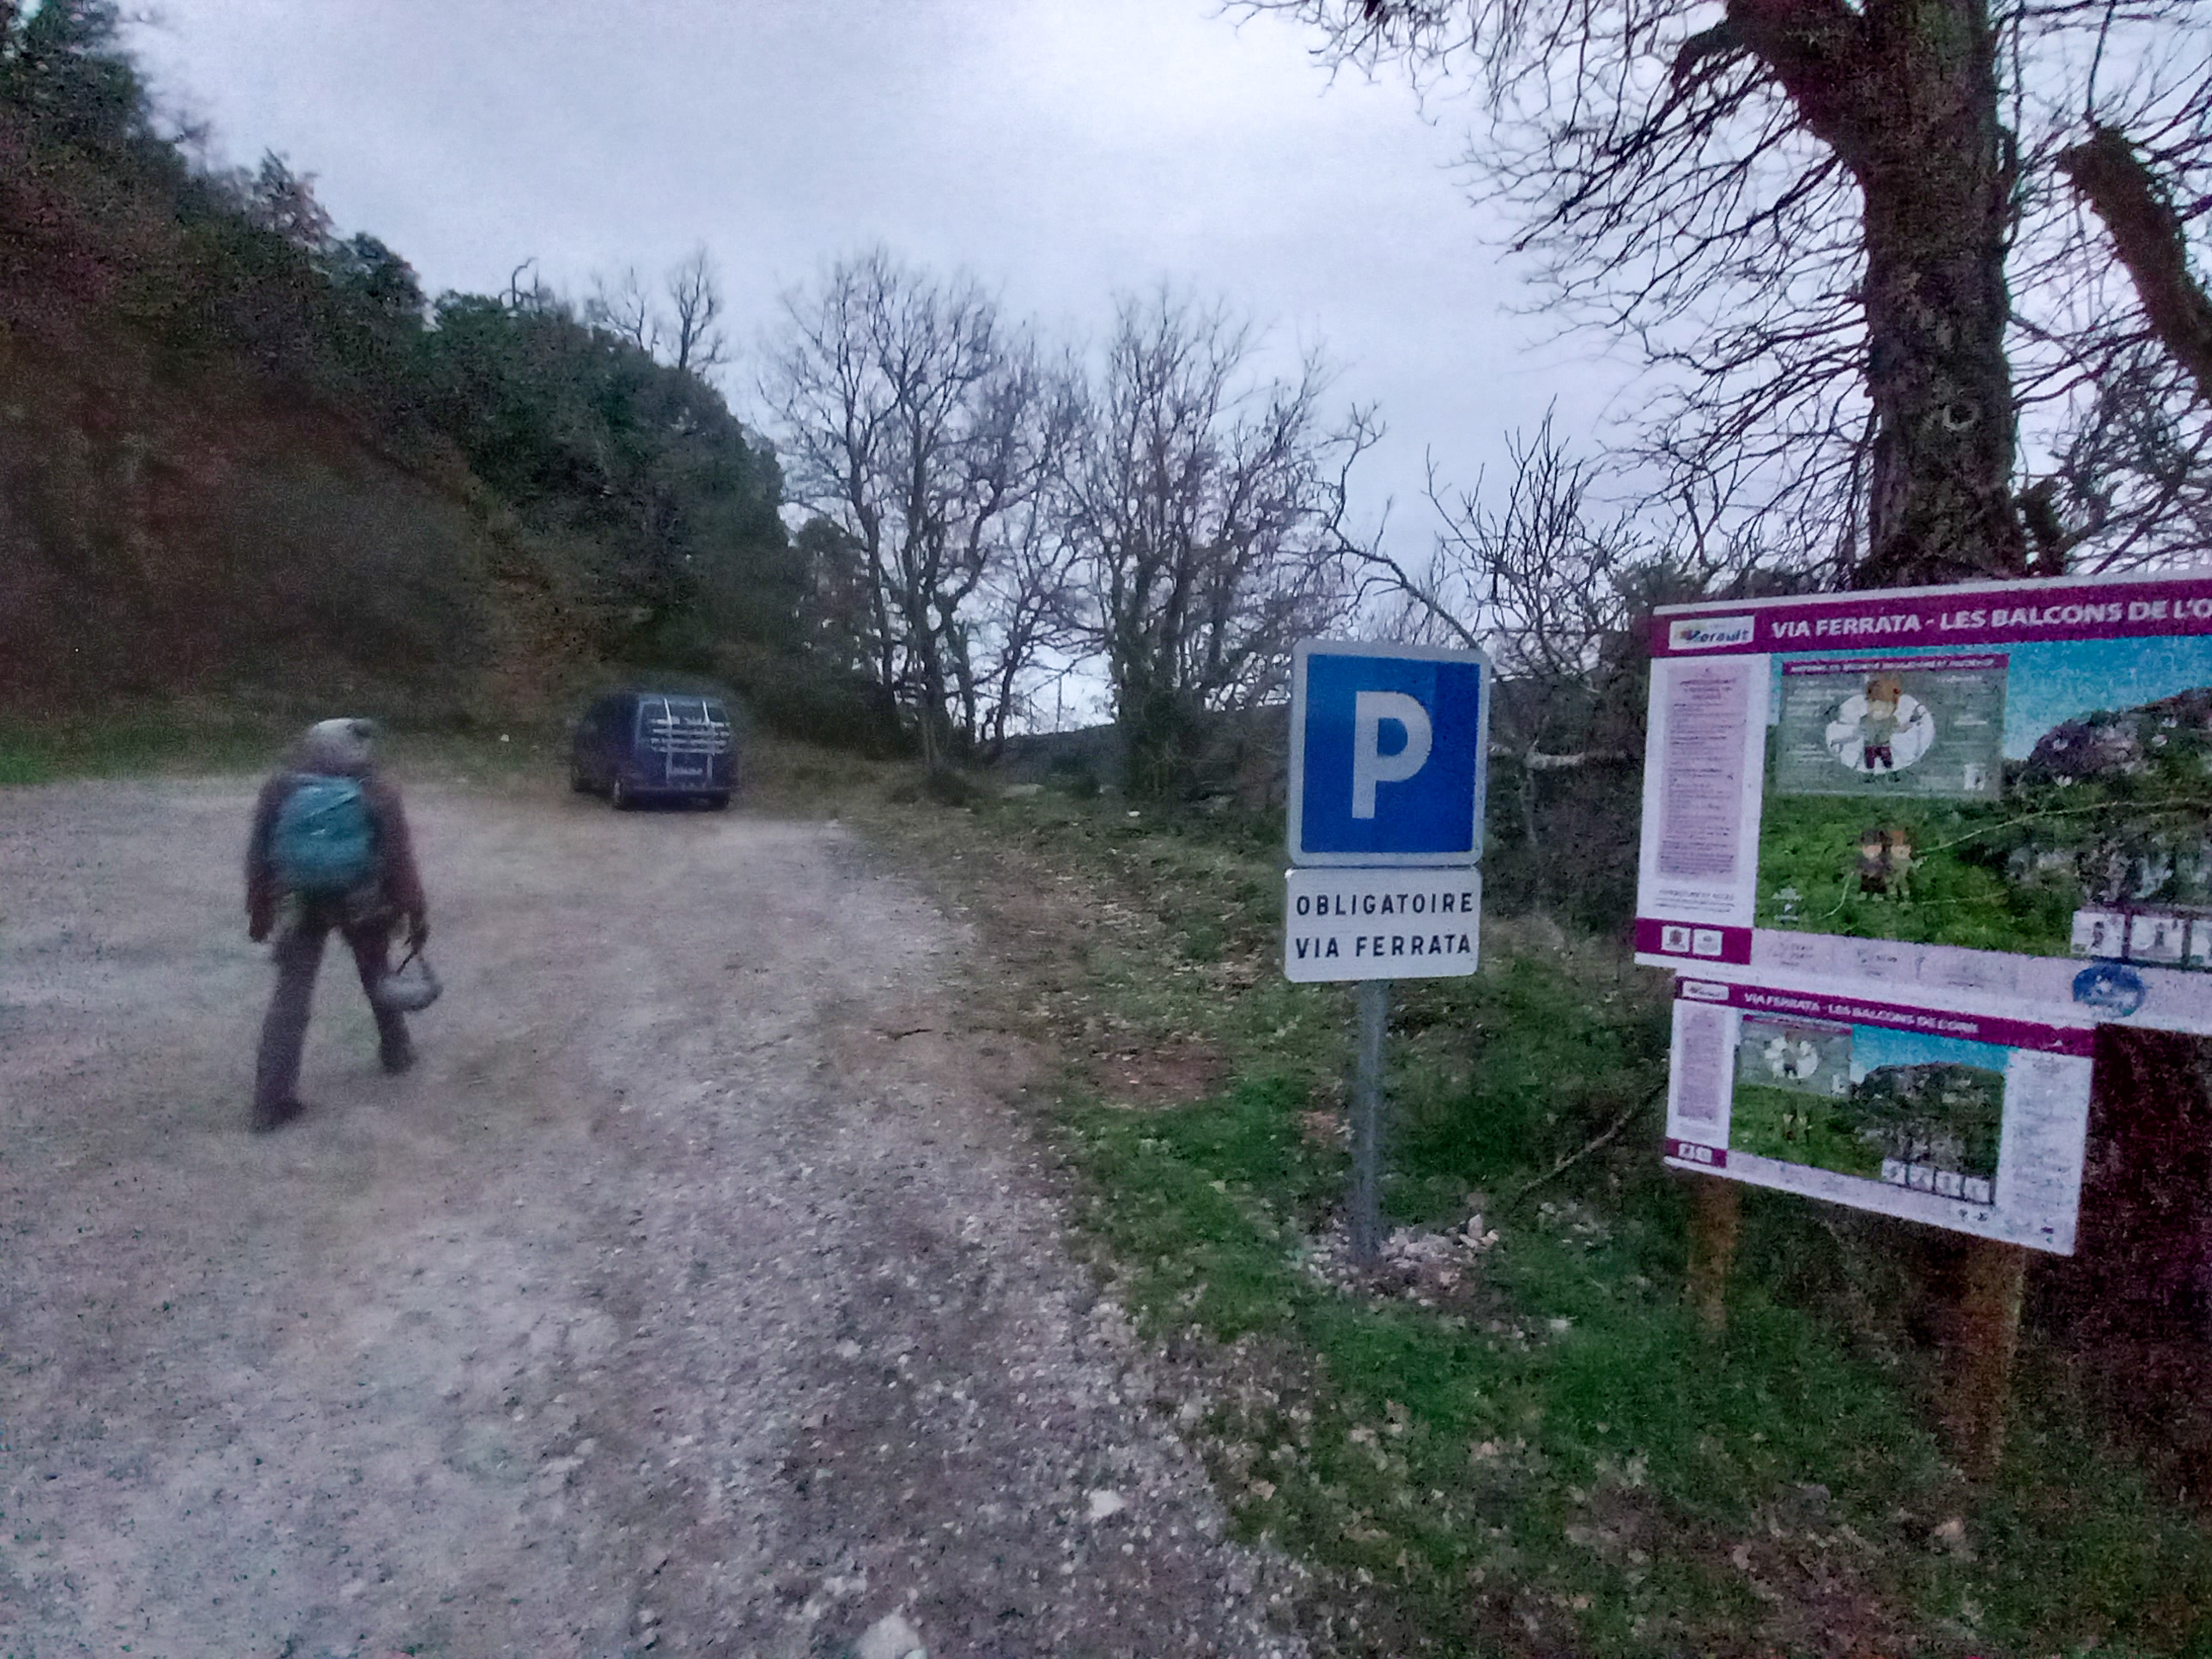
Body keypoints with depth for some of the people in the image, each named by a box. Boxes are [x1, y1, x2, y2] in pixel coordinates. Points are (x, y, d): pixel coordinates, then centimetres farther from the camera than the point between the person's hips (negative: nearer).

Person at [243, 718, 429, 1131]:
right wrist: (416, 913, -1)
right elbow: (399, 857, -9)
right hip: (362, 902, -1)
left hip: (302, 902, 1)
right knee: (377, 976, 22)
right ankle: (396, 1051, 39)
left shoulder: (281, 784, -4)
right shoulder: (377, 790, -9)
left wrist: (259, 911, 8)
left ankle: (272, 1101, 0)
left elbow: (259, 852, -1)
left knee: (290, 995, 2)